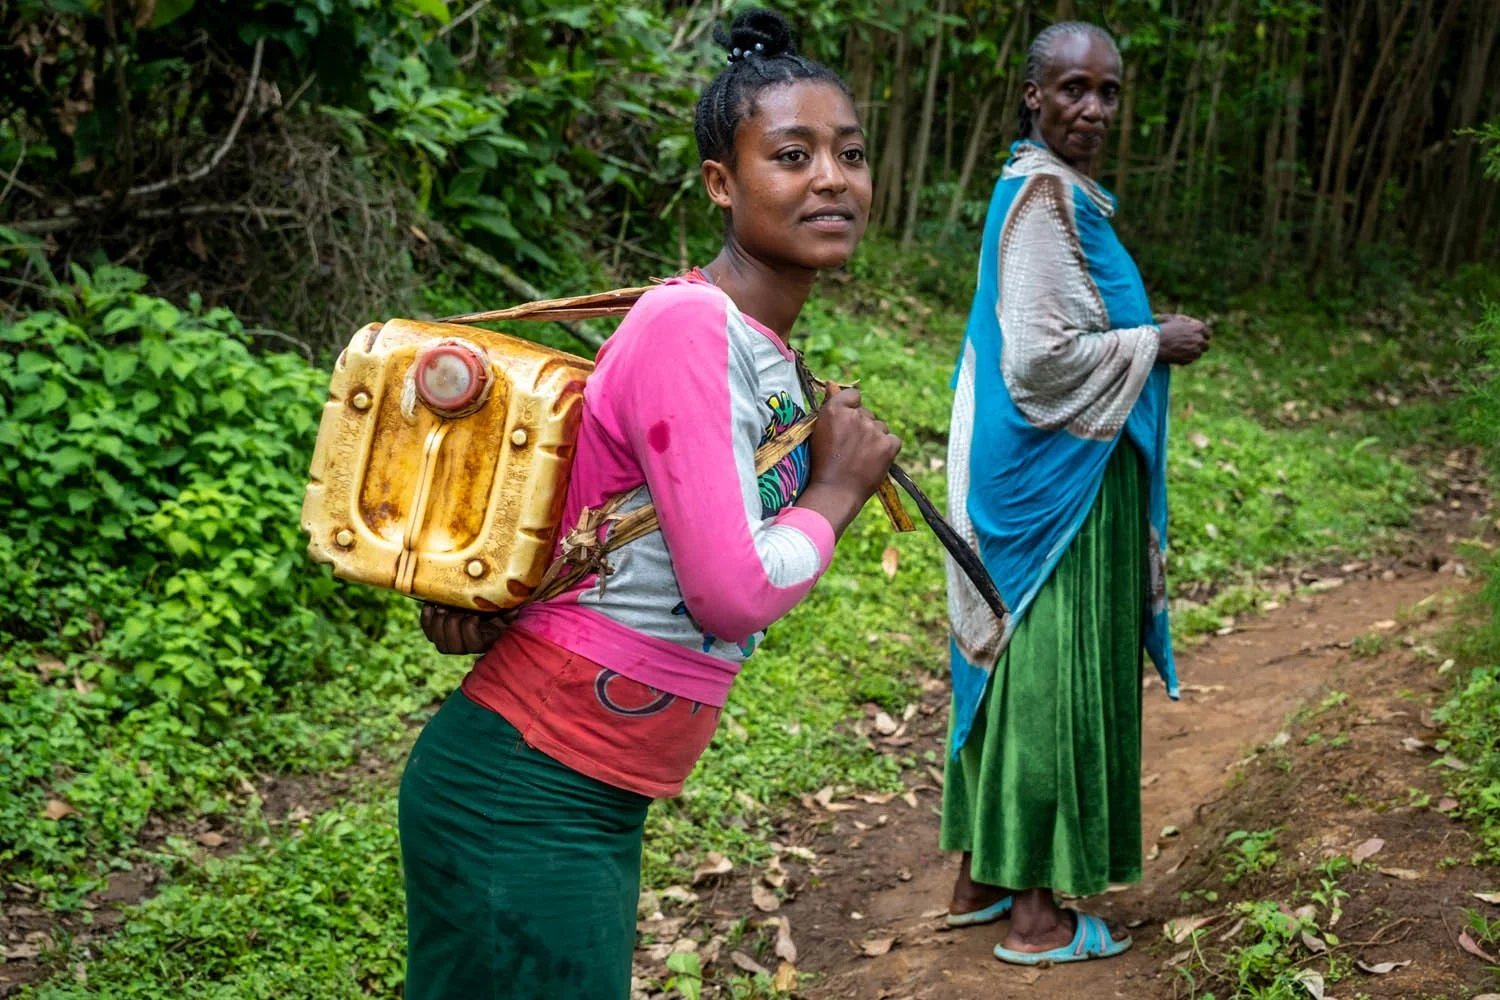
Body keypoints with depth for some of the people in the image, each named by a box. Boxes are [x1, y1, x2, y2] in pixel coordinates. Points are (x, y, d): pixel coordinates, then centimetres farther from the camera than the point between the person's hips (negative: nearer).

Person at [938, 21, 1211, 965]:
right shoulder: (1046, 198, -19)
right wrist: (1155, 343, -12)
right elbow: (1040, 360, -23)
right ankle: (1037, 914, 9)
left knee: (1016, 663, 15)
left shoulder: (1044, 191, 13)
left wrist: (1138, 331, 15)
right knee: (1058, 675, -2)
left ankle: (980, 877, 26)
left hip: (1032, 473, 10)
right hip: (1062, 479, -10)